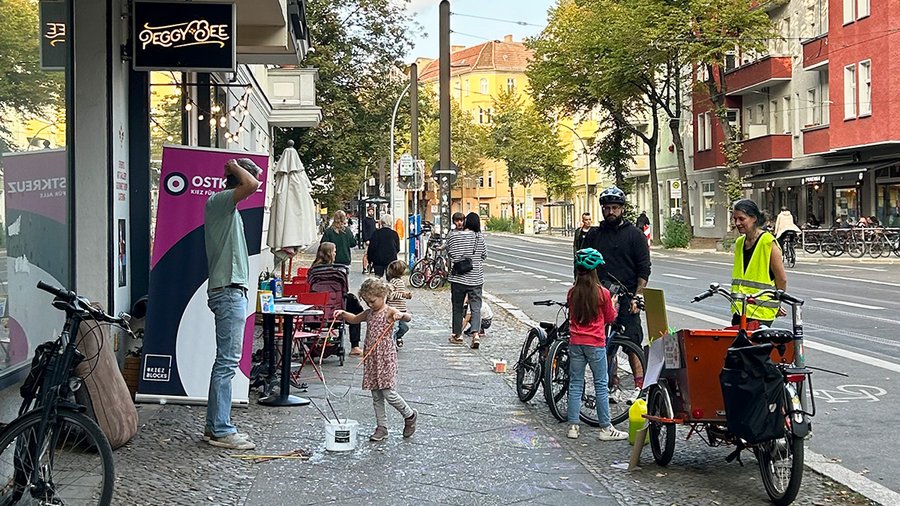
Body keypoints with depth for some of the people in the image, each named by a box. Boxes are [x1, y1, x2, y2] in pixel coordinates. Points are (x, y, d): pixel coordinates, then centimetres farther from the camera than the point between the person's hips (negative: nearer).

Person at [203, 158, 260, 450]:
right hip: (229, 292, -11)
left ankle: (216, 426, 18)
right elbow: (251, 185, -25)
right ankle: (221, 431, -5)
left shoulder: (225, 205, 20)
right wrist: (235, 166, -12)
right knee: (227, 362, -9)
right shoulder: (217, 202, -11)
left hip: (231, 291, 11)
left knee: (225, 361, 12)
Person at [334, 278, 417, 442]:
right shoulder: (369, 313, 13)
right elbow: (355, 319, 29)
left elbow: (408, 317, -25)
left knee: (388, 393, -9)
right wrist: (343, 314, 11)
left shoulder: (389, 311, -9)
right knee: (376, 396, 9)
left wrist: (401, 315, -47)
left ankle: (410, 415, 14)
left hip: (386, 357, -7)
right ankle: (381, 427, 17)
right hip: (371, 358, 7)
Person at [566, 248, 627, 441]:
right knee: (601, 386, 4)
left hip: (575, 343, 3)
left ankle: (573, 426, 9)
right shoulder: (602, 293, -10)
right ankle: (606, 428, 7)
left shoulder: (572, 292, -1)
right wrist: (613, 304, 19)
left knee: (575, 384, 9)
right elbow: (610, 318, 2)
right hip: (595, 345, -3)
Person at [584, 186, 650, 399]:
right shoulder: (595, 235, 12)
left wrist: (636, 297, -9)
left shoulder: (635, 235, 2)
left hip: (627, 299, -4)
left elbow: (644, 269, -1)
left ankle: (640, 386, 0)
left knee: (632, 344, -7)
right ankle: (613, 387, 11)